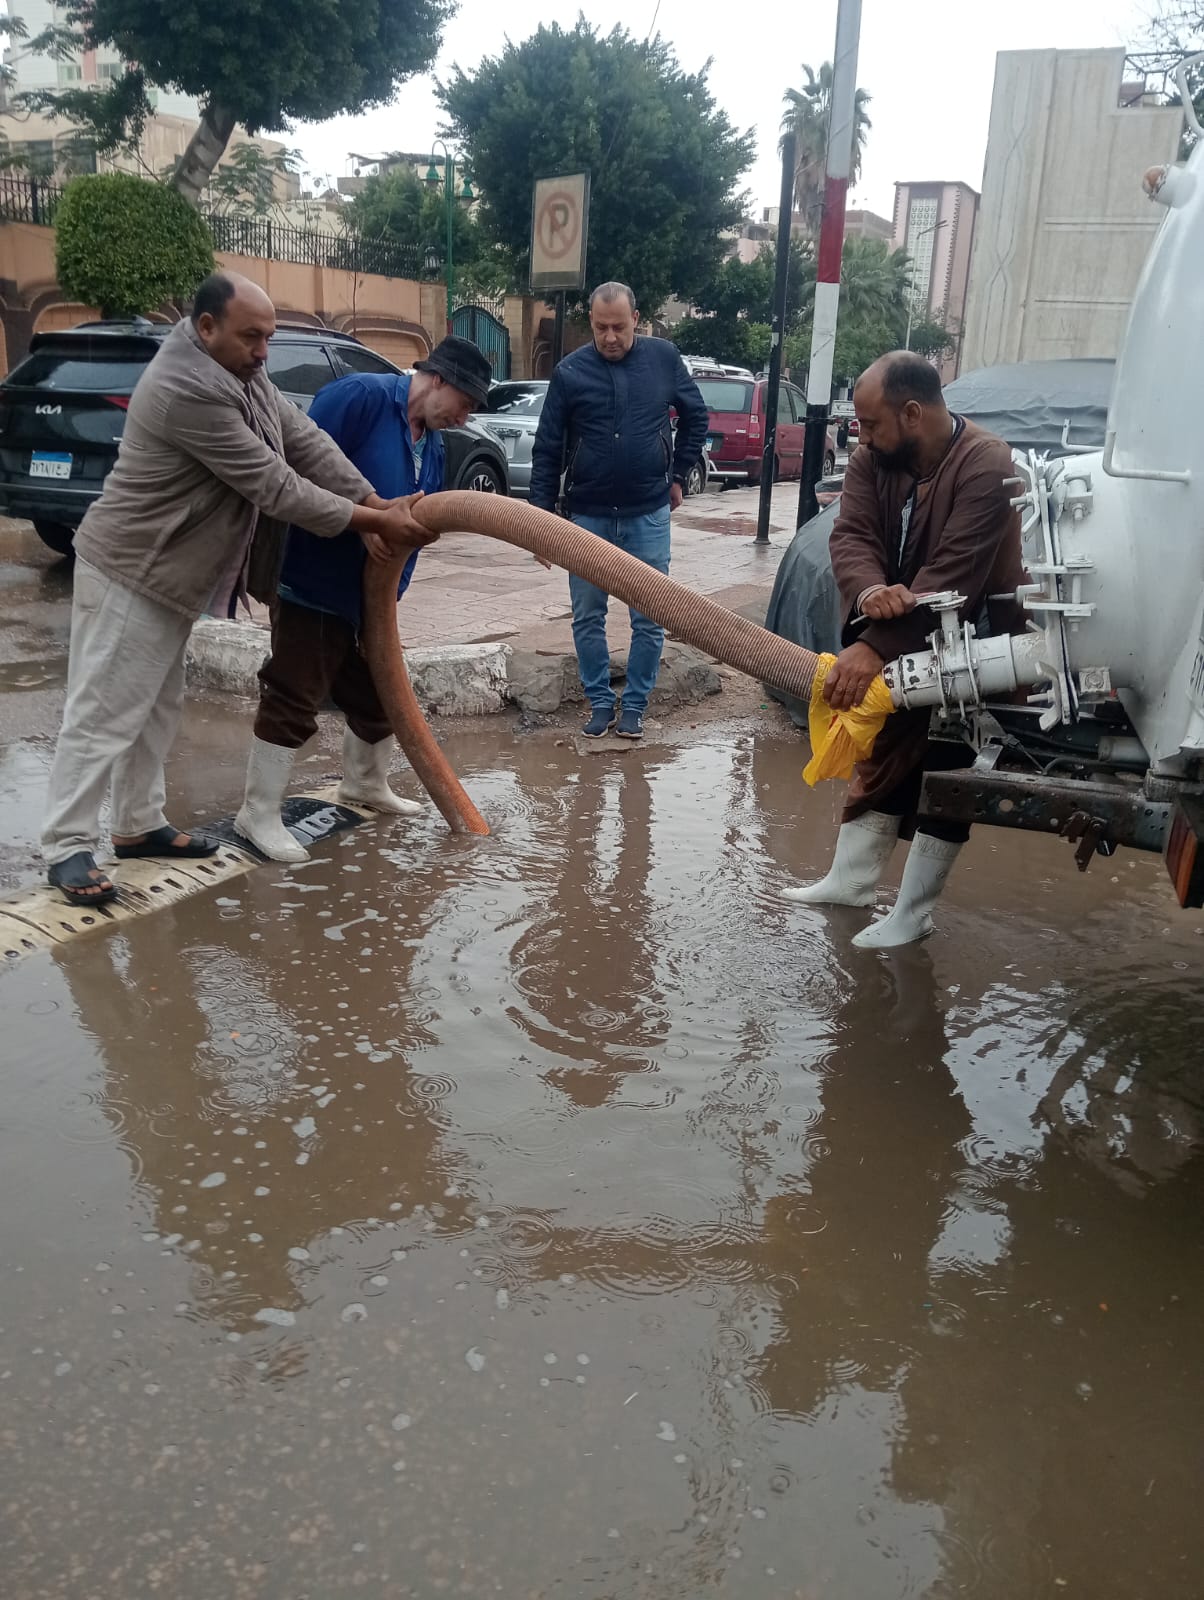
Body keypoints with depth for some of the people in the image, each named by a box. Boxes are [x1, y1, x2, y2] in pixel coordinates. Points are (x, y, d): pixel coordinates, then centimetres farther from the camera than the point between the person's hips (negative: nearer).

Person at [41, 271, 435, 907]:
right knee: (104, 714, -5)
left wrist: (374, 504, -9)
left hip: (169, 573, 10)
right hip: (128, 574, -10)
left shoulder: (239, 372, 4)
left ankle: (139, 826, 28)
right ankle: (67, 848, 3)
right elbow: (274, 486, -26)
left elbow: (305, 441, 1)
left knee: (157, 708, 16)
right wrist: (370, 521, -20)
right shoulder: (188, 391, -27)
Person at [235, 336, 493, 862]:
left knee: (377, 693, 19)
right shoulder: (359, 395, -18)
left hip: (371, 592, 9)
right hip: (313, 584, -9)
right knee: (293, 699, -5)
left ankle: (366, 783, 42)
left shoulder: (431, 442, 10)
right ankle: (259, 813, 6)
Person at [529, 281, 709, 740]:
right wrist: (543, 519, -4)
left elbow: (695, 416, 13)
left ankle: (635, 705, 18)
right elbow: (547, 450, -1)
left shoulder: (663, 358, -2)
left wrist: (679, 475, 10)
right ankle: (600, 703, 20)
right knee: (588, 618, 6)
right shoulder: (570, 371, -4)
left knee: (649, 619, 4)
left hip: (648, 515, 0)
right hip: (587, 516, 0)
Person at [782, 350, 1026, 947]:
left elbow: (950, 577, -35)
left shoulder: (985, 465, -27)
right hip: (896, 637, 7)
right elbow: (850, 536, -19)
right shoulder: (872, 458, -7)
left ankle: (913, 913, 8)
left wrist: (874, 649, -43)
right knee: (885, 750, 14)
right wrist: (870, 591, -42)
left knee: (943, 772, -1)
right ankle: (851, 878, 25)